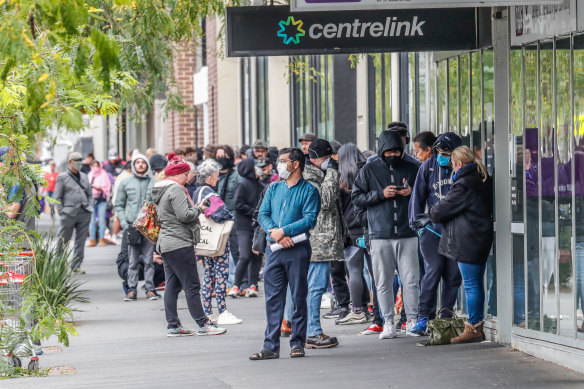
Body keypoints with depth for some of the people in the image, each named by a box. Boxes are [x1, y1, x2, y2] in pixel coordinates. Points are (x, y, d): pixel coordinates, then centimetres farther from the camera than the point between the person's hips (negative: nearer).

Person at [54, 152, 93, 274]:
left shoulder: (84, 177, 17)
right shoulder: (62, 177, 2)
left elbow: (90, 194, 21)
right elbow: (57, 197, 1)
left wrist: (90, 208, 8)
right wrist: (61, 212, -7)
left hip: (84, 213, 4)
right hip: (69, 212, -4)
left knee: (81, 241, 3)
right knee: (63, 241, 0)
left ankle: (76, 266, 8)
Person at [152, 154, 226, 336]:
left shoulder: (160, 190, 18)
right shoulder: (176, 190, -14)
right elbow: (184, 215, -20)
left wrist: (194, 209, 15)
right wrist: (198, 209, -3)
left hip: (165, 244, 10)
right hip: (180, 244, -10)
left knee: (172, 286, 9)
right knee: (192, 286, -6)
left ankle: (173, 325, 9)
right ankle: (203, 324, -3)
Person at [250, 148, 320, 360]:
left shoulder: (309, 191, 0)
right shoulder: (274, 189, 15)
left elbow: (310, 219, -10)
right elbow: (262, 215, 8)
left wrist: (284, 231, -16)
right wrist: (275, 232, -11)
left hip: (298, 249, -4)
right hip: (273, 249, 4)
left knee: (299, 297, 1)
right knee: (273, 298, 2)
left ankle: (297, 343, 8)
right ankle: (271, 346, 2)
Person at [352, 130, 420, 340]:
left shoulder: (411, 169, 10)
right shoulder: (369, 170, 7)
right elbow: (356, 197, 3)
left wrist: (411, 192, -4)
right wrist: (381, 194, -9)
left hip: (407, 234, 0)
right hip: (380, 234, 0)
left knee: (411, 280, -2)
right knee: (384, 283, 2)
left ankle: (412, 321, 6)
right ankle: (388, 324, 7)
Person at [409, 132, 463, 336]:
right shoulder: (428, 167, 4)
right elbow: (418, 196, 10)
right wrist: (417, 223, 3)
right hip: (432, 229, -1)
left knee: (453, 275, 2)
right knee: (434, 269, -13)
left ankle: (445, 319, 11)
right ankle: (423, 317, -7)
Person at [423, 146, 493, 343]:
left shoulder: (463, 185, -16)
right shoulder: (483, 181, 13)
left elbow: (443, 209, -11)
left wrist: (430, 216, 14)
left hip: (467, 241, -9)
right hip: (481, 238, 9)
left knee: (471, 285, -5)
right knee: (477, 284, 13)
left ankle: (473, 329, -3)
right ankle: (478, 327, 17)